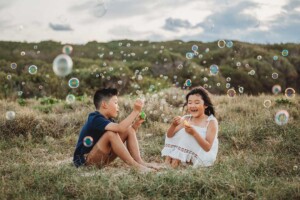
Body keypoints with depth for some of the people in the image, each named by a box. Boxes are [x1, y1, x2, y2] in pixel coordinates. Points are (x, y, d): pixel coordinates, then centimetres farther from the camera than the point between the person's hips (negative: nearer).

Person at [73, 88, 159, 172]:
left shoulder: (108, 120, 8)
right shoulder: (96, 119, -21)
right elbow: (120, 128, -36)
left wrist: (136, 124, -10)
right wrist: (135, 111, -30)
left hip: (101, 158, 9)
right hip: (85, 160, -8)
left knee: (129, 130, -3)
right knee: (111, 134, -32)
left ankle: (140, 162, -11)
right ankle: (135, 165, -25)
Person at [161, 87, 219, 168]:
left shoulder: (211, 121, -13)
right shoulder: (186, 119, 1)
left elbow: (208, 148, -21)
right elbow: (169, 136, -5)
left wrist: (194, 133, -35)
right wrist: (173, 125, -26)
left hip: (204, 156, -5)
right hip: (187, 156, 5)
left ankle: (174, 164, -20)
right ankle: (168, 161, -14)